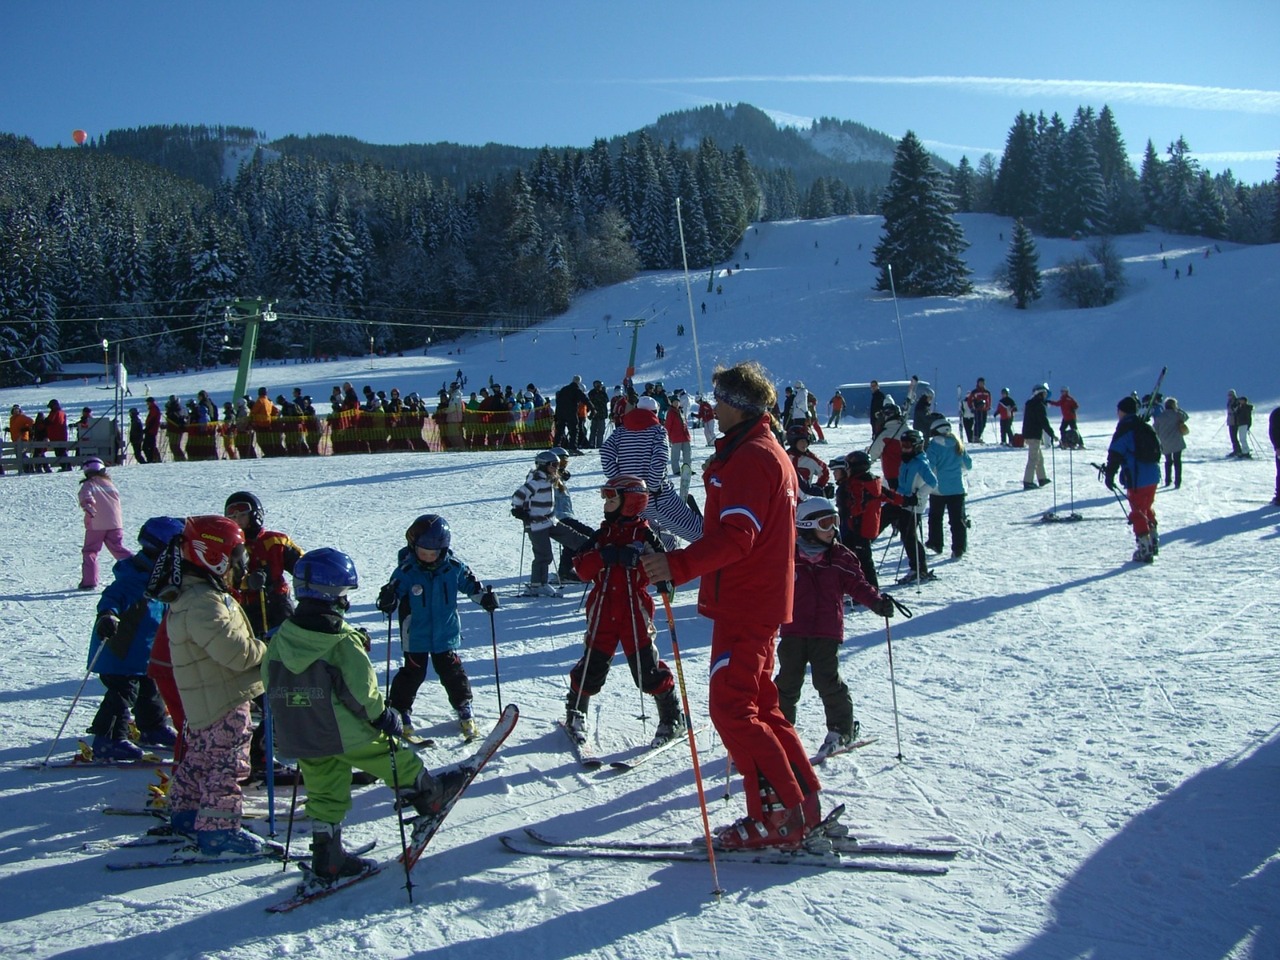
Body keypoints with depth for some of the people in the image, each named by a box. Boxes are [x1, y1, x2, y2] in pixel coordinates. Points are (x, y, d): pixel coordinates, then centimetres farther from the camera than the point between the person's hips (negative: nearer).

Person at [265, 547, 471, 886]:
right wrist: (382, 715, -4)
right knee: (395, 760, 17)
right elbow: (362, 691, -20)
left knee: (324, 795, 15)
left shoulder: (280, 638, -2)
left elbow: (269, 681, 8)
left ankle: (326, 860, 19)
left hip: (299, 737, 6)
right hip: (347, 735, -6)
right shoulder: (343, 641, -21)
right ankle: (428, 796, 37)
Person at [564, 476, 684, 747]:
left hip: (635, 611, -3)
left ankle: (672, 717, 15)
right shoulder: (602, 533, 10)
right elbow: (582, 568, 0)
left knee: (646, 668, -1)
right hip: (603, 611, 3)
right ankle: (575, 713, 27)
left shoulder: (644, 534, -1)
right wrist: (602, 556, -17)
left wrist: (636, 560, -22)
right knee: (593, 665, 7)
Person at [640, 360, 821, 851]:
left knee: (732, 708, -7)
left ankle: (777, 815, -2)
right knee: (758, 705, 16)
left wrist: (679, 565, -37)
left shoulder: (750, 457, -16)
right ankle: (801, 803, 21)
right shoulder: (771, 452, 17)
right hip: (761, 600, 11)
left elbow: (736, 535, -28)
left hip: (744, 603, -11)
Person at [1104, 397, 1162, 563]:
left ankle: (1145, 549, -2)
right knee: (1148, 508, 23)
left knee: (1138, 513, -1)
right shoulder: (1147, 427, 13)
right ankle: (1153, 542, 29)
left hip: (1137, 479, -8)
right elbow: (1157, 449, 22)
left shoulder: (1124, 429, -11)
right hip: (1153, 476, 8)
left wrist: (1109, 475, -8)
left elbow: (1115, 454, -14)